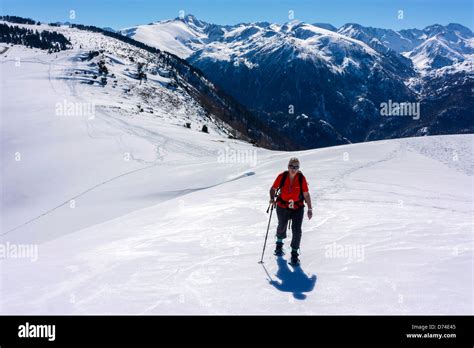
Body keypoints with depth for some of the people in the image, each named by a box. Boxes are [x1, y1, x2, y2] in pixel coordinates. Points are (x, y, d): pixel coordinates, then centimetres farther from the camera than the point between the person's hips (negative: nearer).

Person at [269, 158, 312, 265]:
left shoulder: (301, 178, -11)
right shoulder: (282, 176, -12)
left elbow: (306, 194, -5)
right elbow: (273, 189, -2)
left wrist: (310, 209, -4)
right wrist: (272, 199, -19)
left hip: (298, 208, -1)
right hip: (282, 207, 1)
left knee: (297, 231, -9)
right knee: (282, 227, 21)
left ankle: (294, 254, 5)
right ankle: (279, 243, 53)